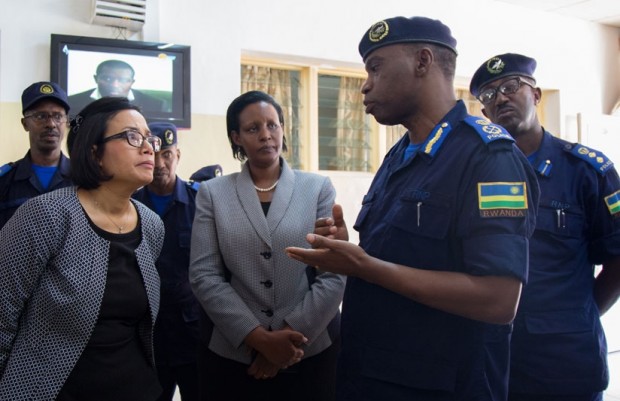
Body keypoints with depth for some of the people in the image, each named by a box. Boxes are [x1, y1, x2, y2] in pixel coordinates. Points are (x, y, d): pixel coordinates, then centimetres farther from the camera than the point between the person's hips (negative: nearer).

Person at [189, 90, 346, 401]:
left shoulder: (319, 188, 2)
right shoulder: (212, 193, 3)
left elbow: (334, 274, -4)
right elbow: (203, 275, -5)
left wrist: (290, 335, -12)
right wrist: (259, 338, -13)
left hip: (312, 352, 0)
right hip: (233, 354, 0)